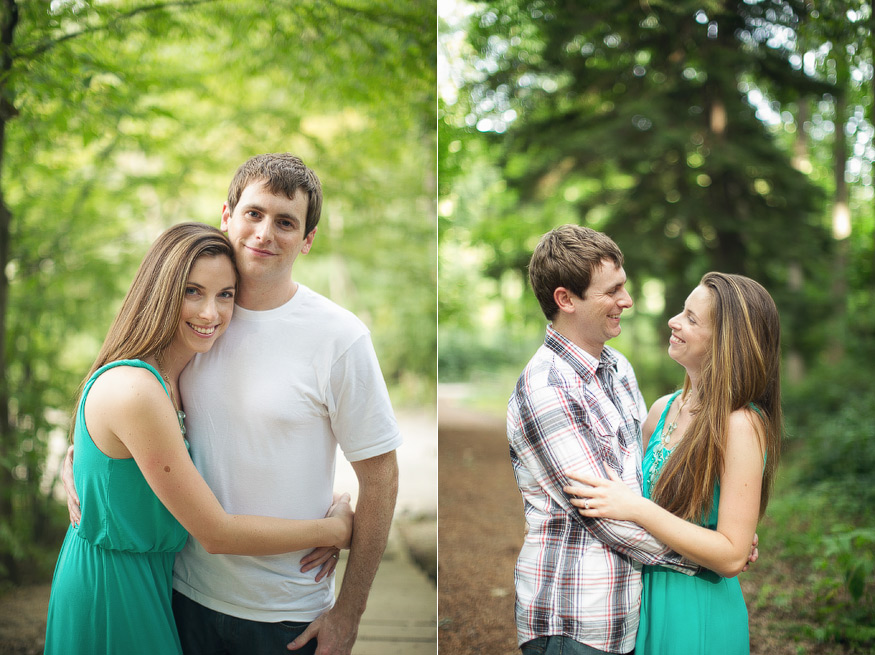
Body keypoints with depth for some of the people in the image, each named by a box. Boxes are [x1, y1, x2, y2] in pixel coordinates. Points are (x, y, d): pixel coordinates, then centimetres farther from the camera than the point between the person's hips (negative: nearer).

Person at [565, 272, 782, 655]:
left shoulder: (740, 426, -19)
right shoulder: (663, 410, 2)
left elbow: (732, 557, -21)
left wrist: (636, 509, -25)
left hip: (698, 616, -7)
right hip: (646, 600, 7)